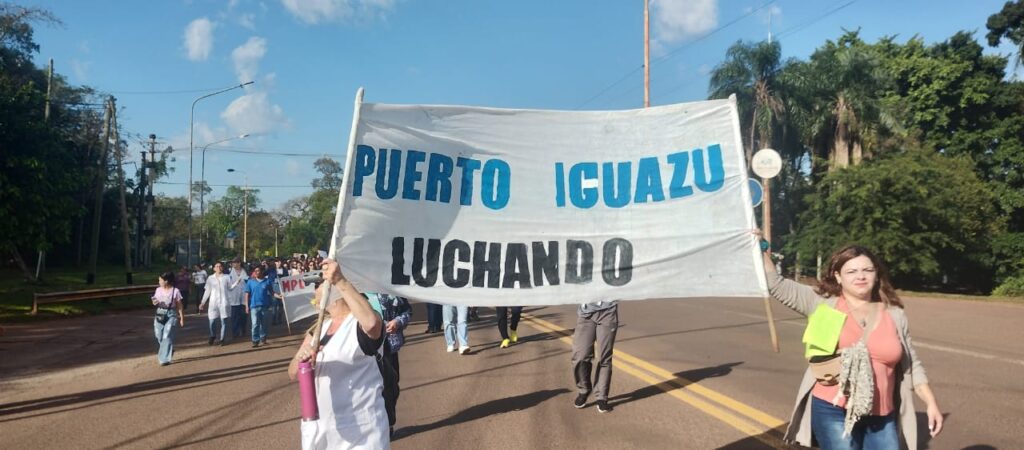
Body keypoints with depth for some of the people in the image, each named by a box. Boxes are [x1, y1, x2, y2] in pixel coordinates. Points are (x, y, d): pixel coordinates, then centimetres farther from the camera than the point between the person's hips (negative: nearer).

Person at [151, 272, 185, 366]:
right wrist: (155, 303, -9)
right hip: (160, 315, 5)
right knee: (159, 337, 8)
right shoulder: (158, 290, 3)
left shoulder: (175, 291, -12)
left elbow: (180, 306, -6)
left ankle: (165, 359, -2)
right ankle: (169, 351, 34)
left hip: (171, 315, -5)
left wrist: (182, 318, -4)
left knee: (167, 337, -10)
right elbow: (156, 302, 15)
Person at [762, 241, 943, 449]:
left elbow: (912, 366, 14)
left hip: (881, 417, 3)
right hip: (833, 412, -3)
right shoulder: (823, 303, 1)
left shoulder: (894, 314, 8)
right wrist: (761, 248, -9)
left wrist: (931, 404, 9)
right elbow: (776, 284, -2)